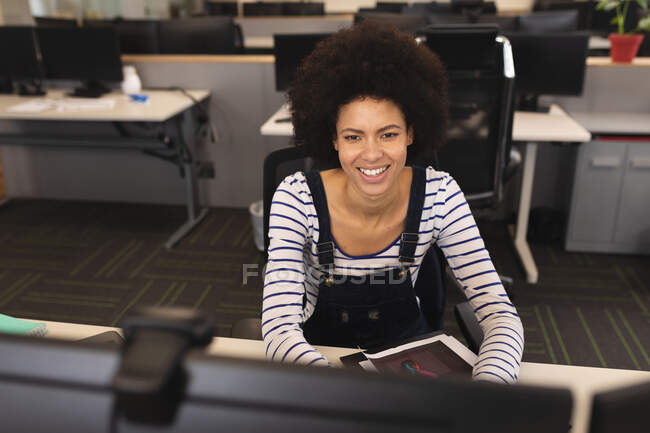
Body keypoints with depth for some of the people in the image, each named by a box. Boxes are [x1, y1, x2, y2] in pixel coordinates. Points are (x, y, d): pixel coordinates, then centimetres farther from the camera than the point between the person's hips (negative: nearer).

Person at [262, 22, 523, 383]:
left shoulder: (440, 194, -17)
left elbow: (501, 315, -18)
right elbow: (280, 329, -30)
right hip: (319, 351, 0)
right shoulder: (296, 198, -22)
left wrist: (487, 390, -38)